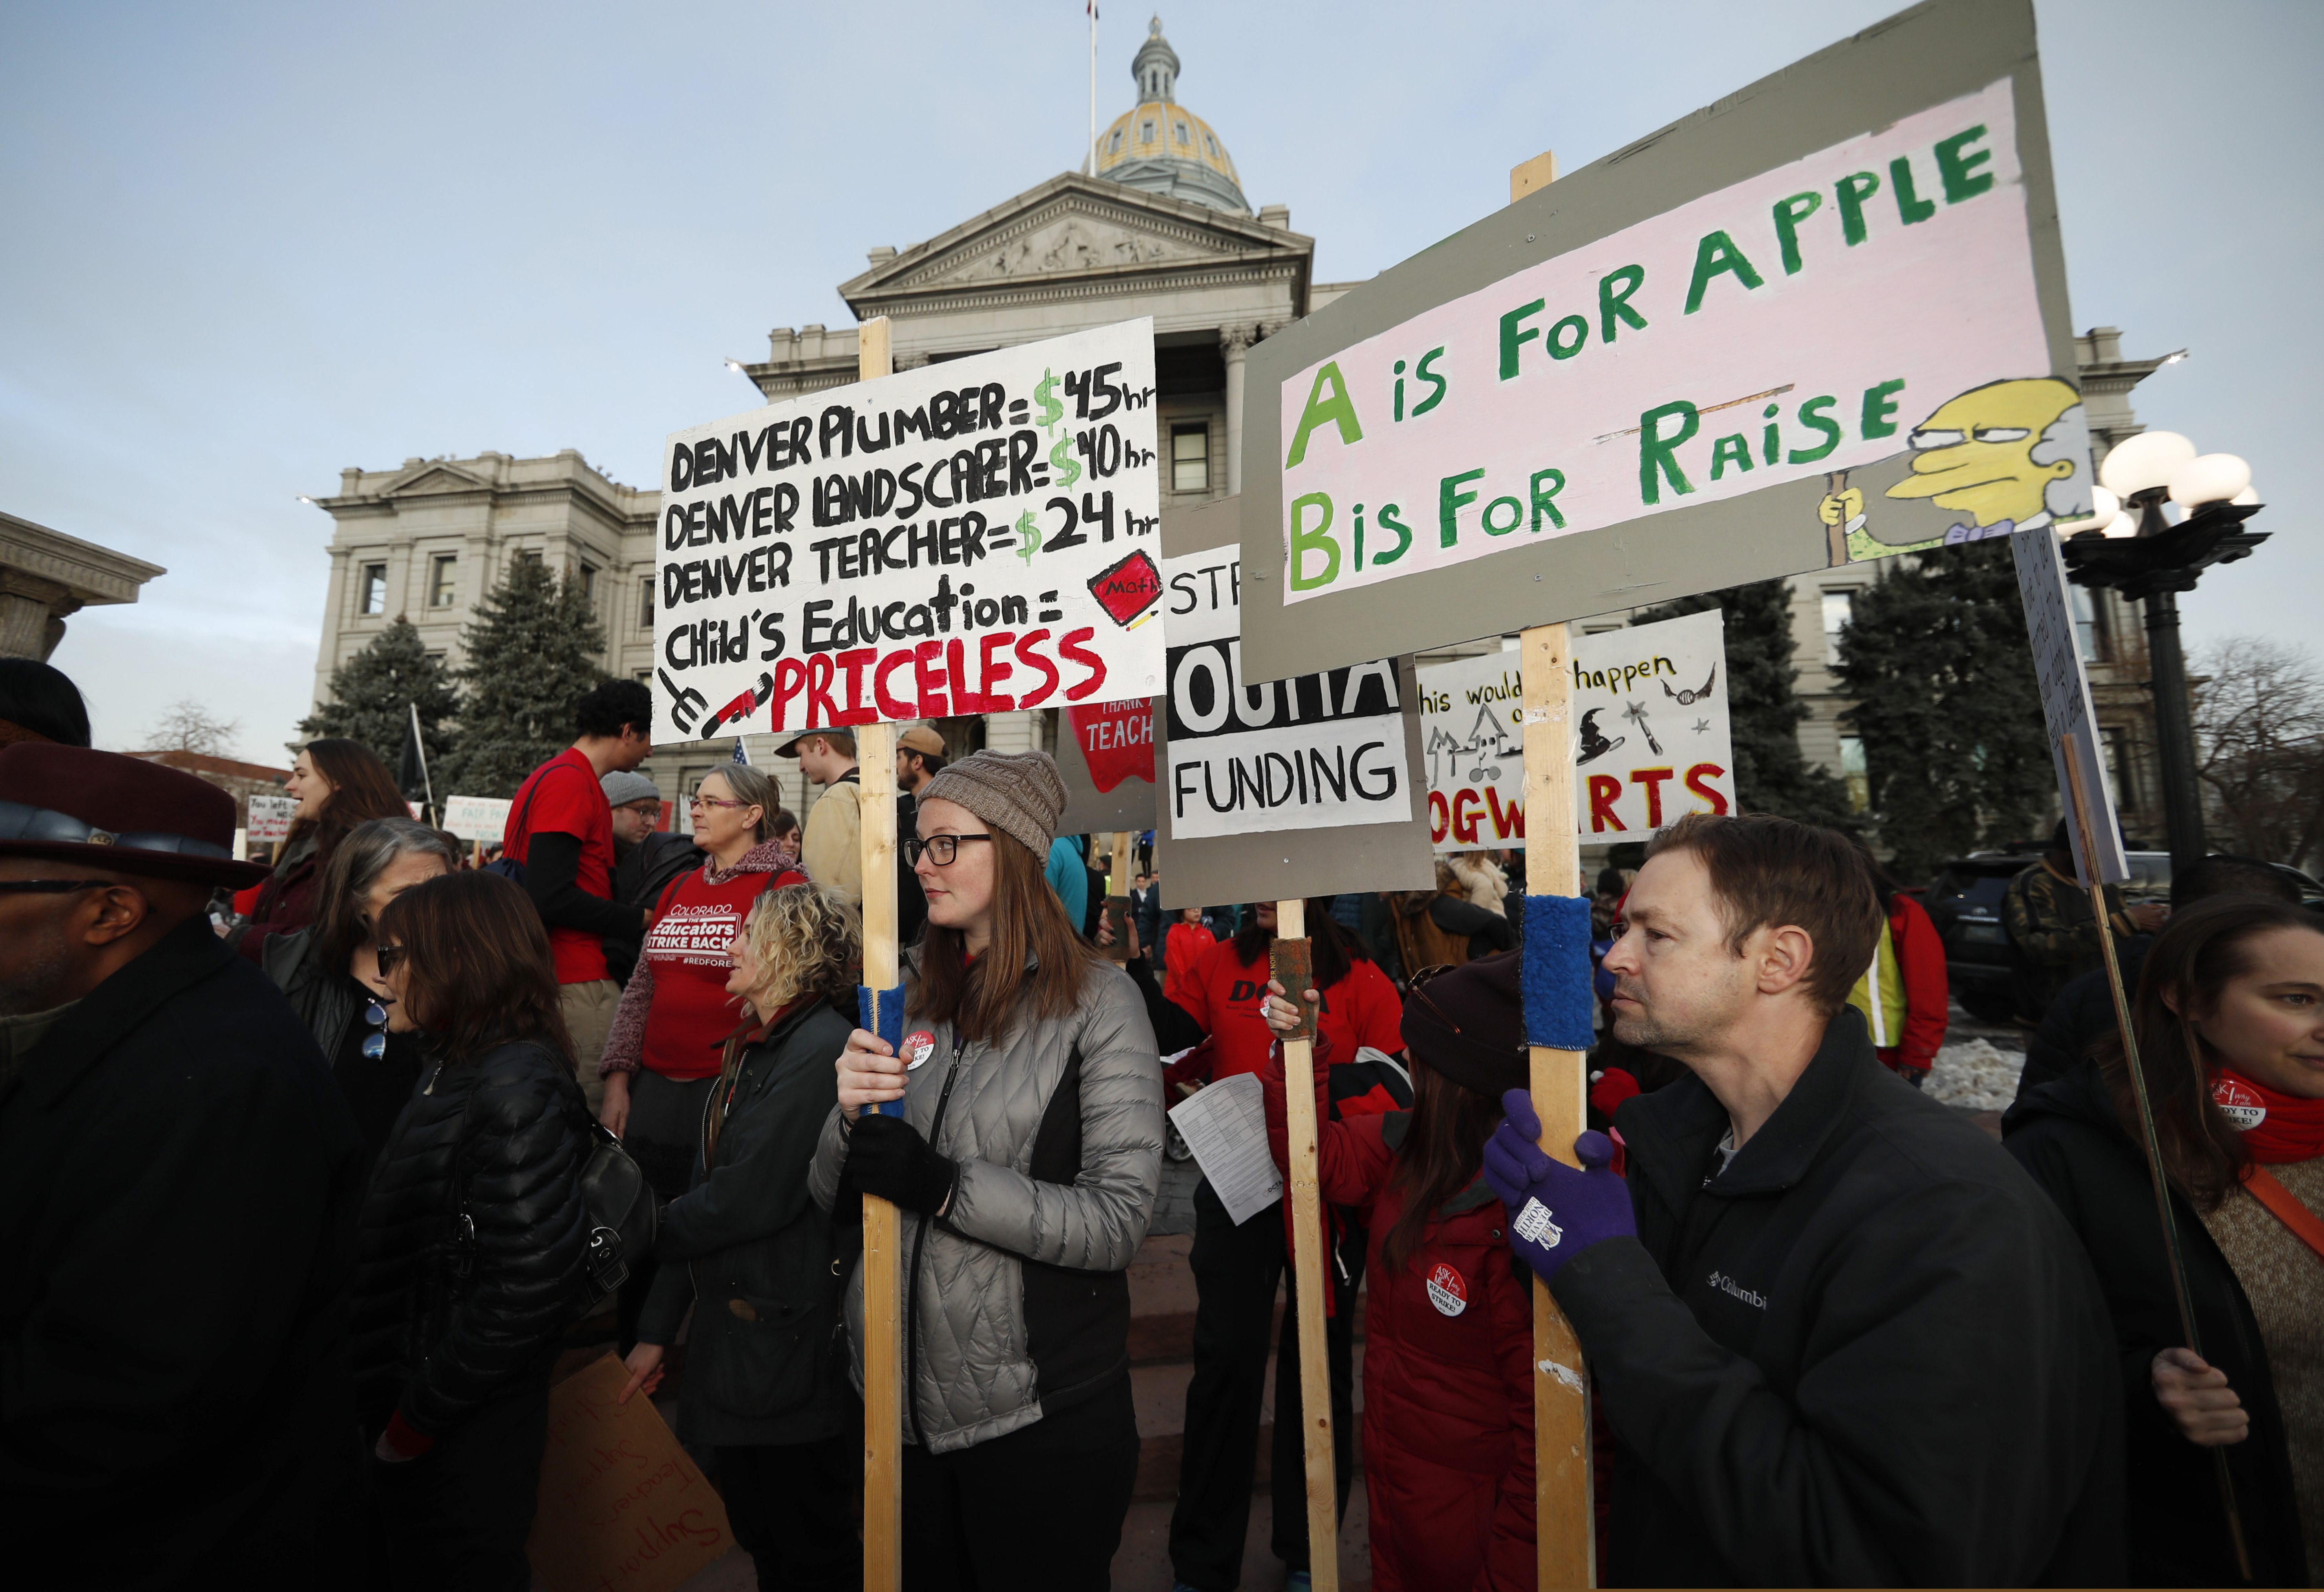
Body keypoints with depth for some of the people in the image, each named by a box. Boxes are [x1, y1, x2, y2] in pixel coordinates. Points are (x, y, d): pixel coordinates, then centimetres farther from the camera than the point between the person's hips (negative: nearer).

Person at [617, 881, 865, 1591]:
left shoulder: (823, 1048, -23)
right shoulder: (750, 1048, 9)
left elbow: (751, 1199, -24)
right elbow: (706, 1191, 10)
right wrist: (657, 1329, 11)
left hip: (795, 1343, -9)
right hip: (732, 1332, 9)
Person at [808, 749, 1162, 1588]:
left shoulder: (1097, 999, -15)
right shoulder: (903, 992, 0)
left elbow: (1121, 1220, -19)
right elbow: (829, 1195, 4)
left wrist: (946, 1186, -26)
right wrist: (849, 1119, -18)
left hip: (1038, 1412, -4)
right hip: (899, 1394, 5)